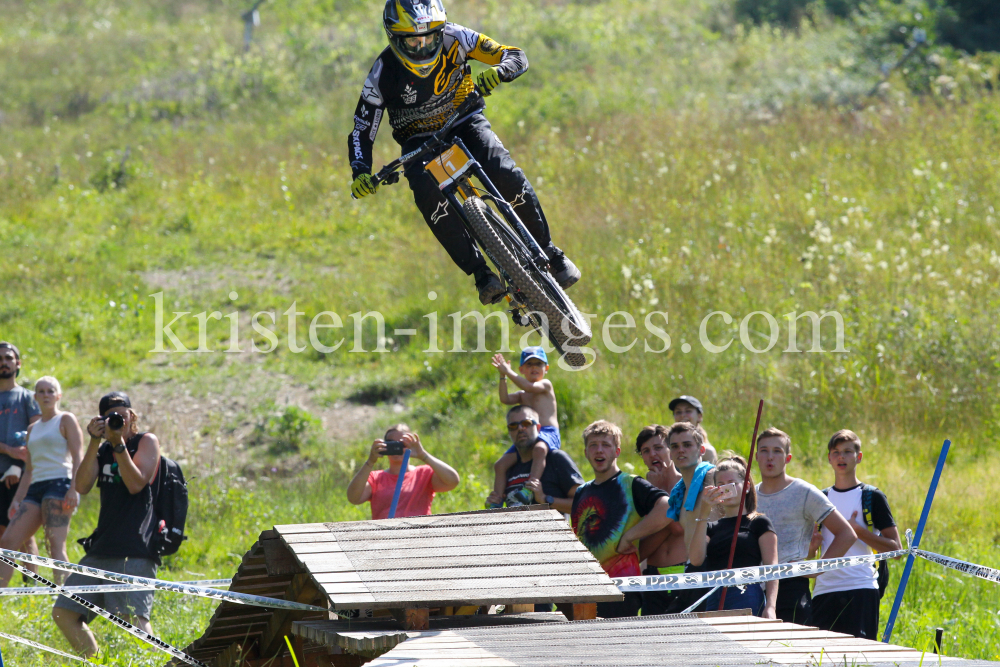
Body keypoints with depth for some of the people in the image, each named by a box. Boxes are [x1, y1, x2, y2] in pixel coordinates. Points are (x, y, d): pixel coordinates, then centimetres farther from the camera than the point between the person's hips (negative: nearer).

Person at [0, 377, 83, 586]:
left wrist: (74, 489, -19)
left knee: (55, 544, -19)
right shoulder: (32, 429, 24)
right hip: (35, 489, 7)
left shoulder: (66, 420, 5)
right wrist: (17, 500, 17)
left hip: (59, 483, -7)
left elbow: (77, 457, -6)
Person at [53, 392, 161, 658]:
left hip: (135, 551, -7)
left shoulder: (146, 442, 3)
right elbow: (82, 486, 1)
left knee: (132, 616, -24)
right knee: (63, 613, 5)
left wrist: (119, 444, -16)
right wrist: (95, 443, -7)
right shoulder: (102, 450, 17)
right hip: (101, 550, 7)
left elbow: (136, 484, -12)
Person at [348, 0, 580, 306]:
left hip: (466, 125, 1)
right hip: (420, 141, -1)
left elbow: (516, 57, -17)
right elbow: (362, 131, -14)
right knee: (428, 193, -33)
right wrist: (360, 173, -33)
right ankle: (481, 273, -29)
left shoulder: (453, 38, -19)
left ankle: (549, 254, -7)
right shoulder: (384, 74, -20)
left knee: (507, 176, -27)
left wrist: (497, 73, -41)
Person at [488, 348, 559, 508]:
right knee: (501, 464, -2)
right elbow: (505, 399, 8)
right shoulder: (522, 395, 26)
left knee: (539, 449, -42)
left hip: (548, 433, -8)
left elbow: (529, 387, -13)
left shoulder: (545, 385, 7)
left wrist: (508, 372, -9)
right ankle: (497, 498, -2)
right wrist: (503, 376, 0)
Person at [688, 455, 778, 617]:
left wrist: (770, 607, -16)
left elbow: (771, 568, -1)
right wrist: (703, 514, -4)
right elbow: (696, 559, 1)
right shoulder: (712, 527, 20)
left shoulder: (758, 523, 8)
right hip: (714, 602, 4)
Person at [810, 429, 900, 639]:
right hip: (825, 589, 4)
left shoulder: (872, 497, 2)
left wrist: (858, 531, -12)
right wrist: (811, 543, -1)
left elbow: (895, 548, -2)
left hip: (861, 590, -4)